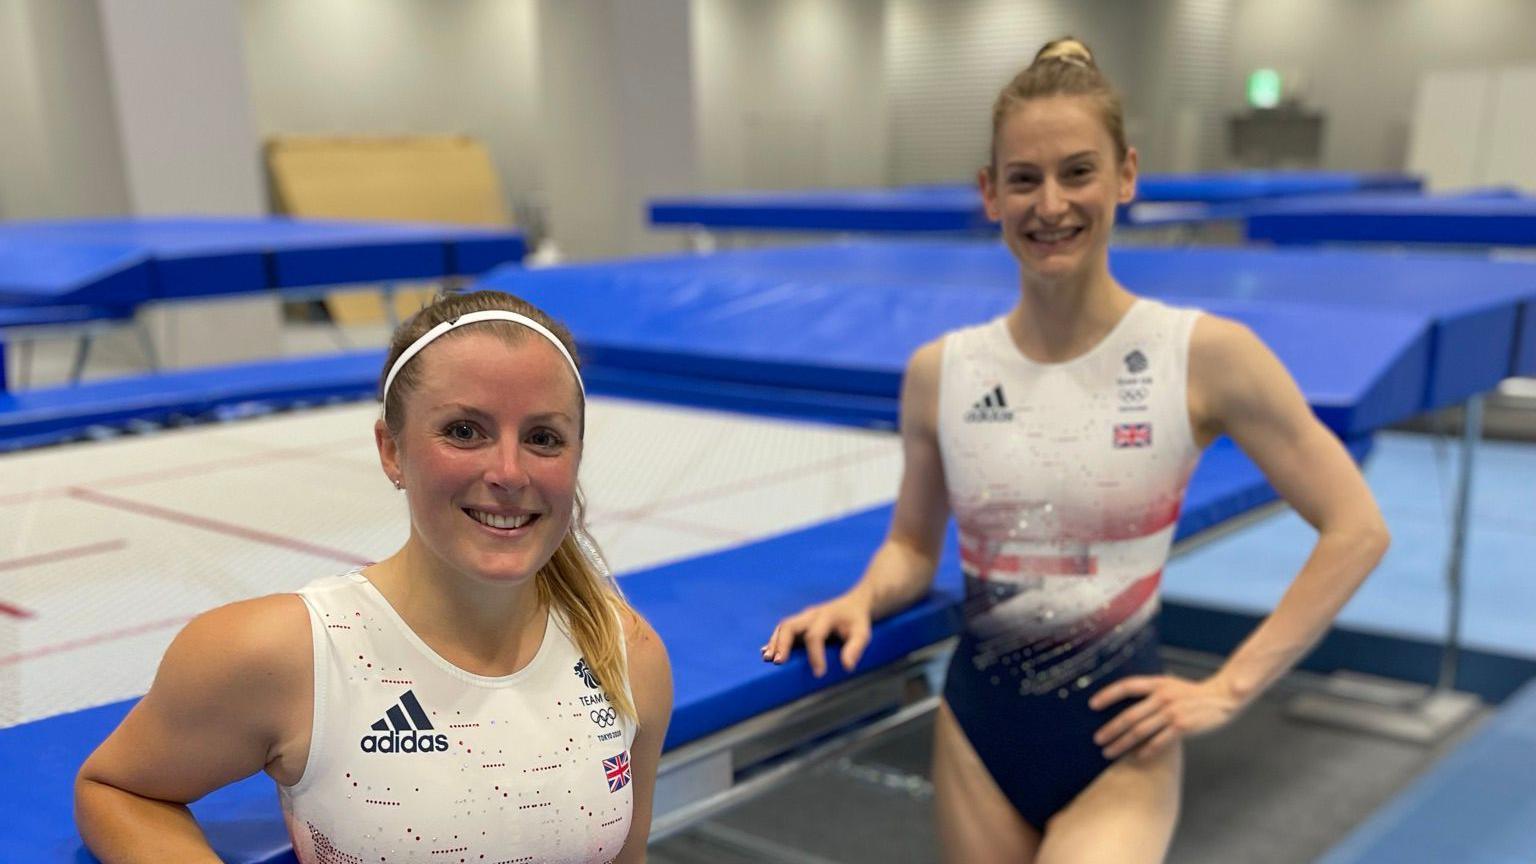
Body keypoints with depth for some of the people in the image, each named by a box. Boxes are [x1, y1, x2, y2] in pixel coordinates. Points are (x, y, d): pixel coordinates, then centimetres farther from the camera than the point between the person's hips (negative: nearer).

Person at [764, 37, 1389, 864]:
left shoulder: (1206, 355, -12)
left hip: (1119, 743, -3)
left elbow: (1356, 531, -4)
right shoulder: (939, 371, -4)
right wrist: (863, 599, -11)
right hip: (976, 731, 3)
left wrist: (1230, 686, -7)